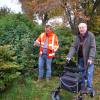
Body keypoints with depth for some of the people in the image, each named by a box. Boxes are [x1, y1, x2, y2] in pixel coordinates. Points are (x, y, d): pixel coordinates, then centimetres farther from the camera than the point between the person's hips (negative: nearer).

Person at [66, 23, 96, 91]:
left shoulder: (91, 36, -13)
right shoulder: (78, 37, 1)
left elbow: (93, 48, -19)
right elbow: (73, 47, -3)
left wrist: (90, 58, -29)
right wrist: (69, 57, -13)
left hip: (88, 59, -4)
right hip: (80, 58, 5)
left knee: (89, 73, 4)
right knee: (81, 72, 17)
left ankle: (89, 87, 21)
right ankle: (82, 84, 36)